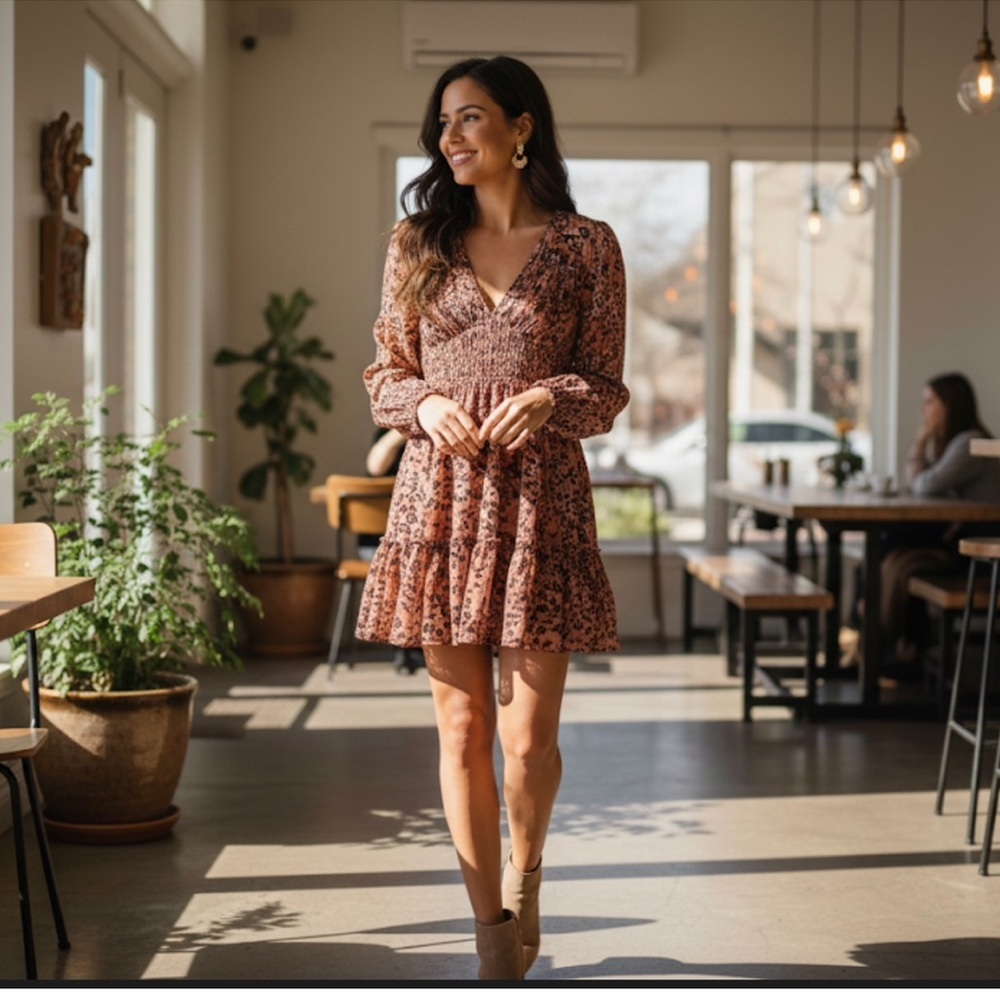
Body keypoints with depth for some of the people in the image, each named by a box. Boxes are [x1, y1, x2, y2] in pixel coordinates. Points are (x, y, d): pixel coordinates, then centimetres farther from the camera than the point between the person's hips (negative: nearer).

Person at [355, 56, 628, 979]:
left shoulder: (587, 245, 3)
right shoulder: (418, 243, 9)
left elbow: (607, 387, 5)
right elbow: (386, 373, 13)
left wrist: (549, 398, -15)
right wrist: (426, 406, -8)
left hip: (539, 499, -2)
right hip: (442, 495, 2)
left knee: (528, 733, -2)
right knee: (462, 728, 3)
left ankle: (524, 876, 30)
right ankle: (493, 931, 15)